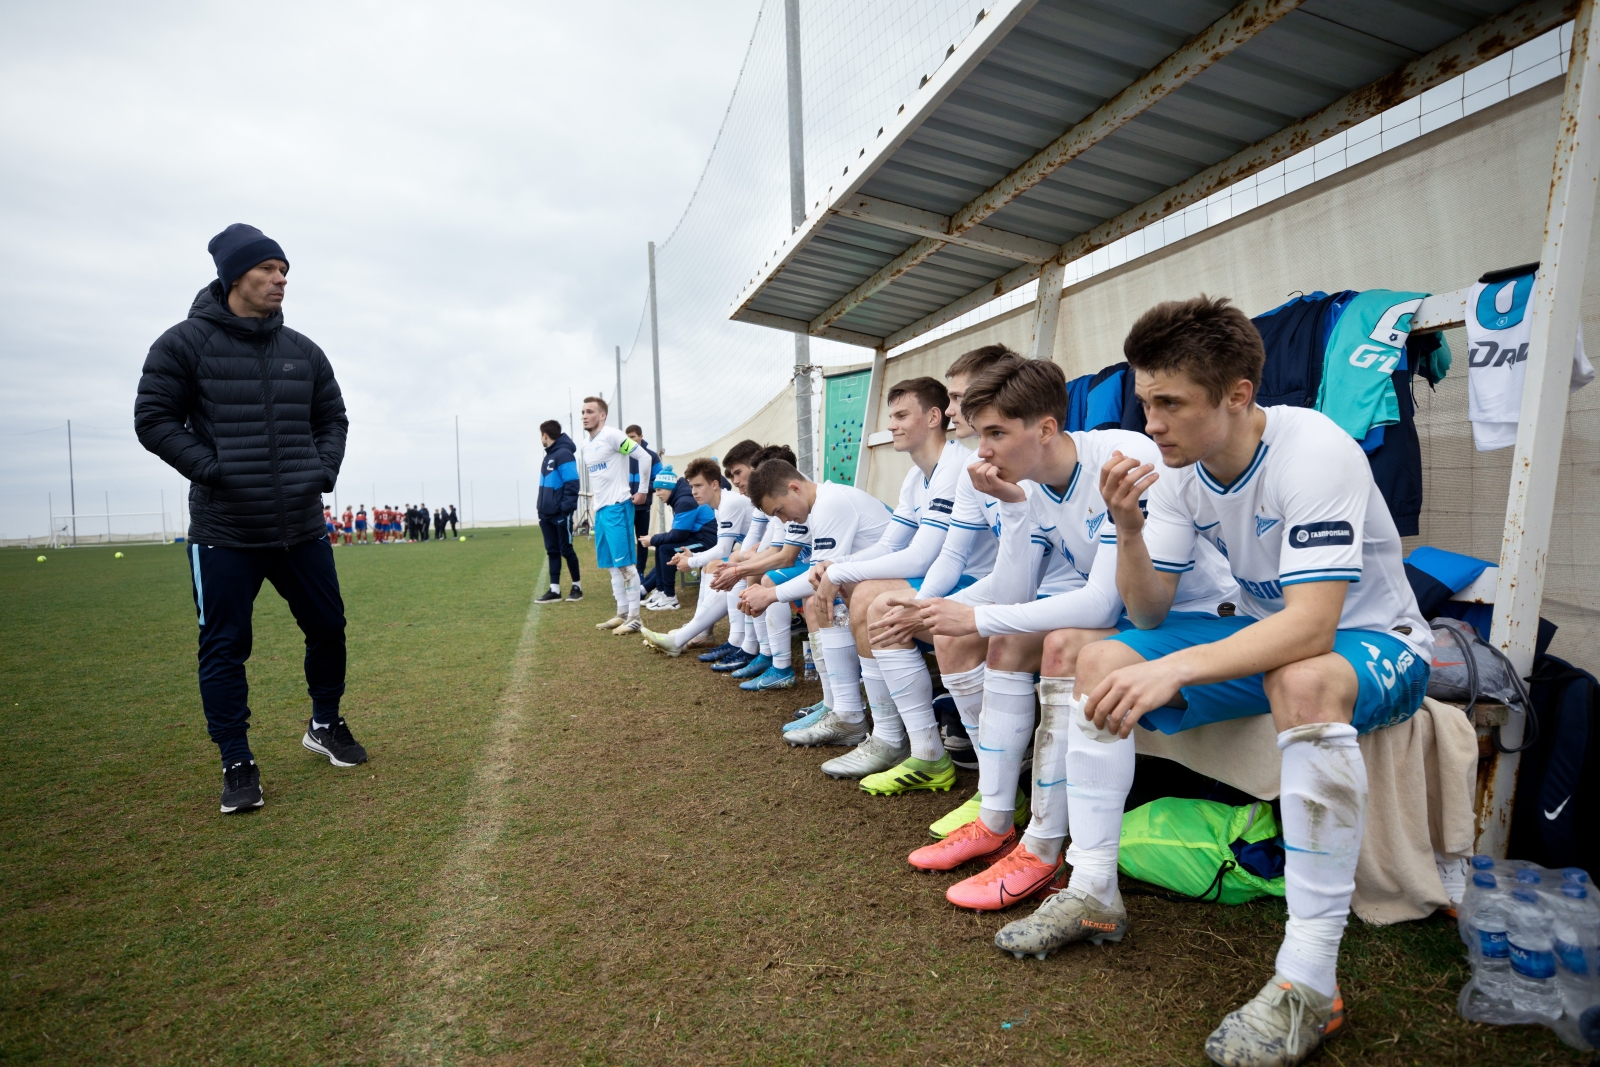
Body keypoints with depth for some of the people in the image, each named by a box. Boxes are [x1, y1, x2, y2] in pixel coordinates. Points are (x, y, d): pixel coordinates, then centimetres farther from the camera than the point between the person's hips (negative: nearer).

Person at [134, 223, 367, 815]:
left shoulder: (303, 351, 8)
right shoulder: (184, 343, -4)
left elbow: (332, 417, 15)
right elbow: (154, 417, -4)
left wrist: (324, 471, 0)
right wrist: (213, 469, -15)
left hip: (302, 527, 4)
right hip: (224, 531, -4)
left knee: (327, 626, 11)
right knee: (224, 647, 2)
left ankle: (324, 725, 33)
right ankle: (237, 764, 16)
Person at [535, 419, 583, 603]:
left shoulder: (564, 453, -14)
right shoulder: (549, 455, 15)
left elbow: (572, 484, -19)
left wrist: (566, 508, -23)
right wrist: (541, 510, 17)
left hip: (561, 514, -9)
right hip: (547, 514, 9)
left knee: (566, 550, 0)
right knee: (552, 551, 8)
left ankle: (577, 587, 12)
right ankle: (554, 590, 11)